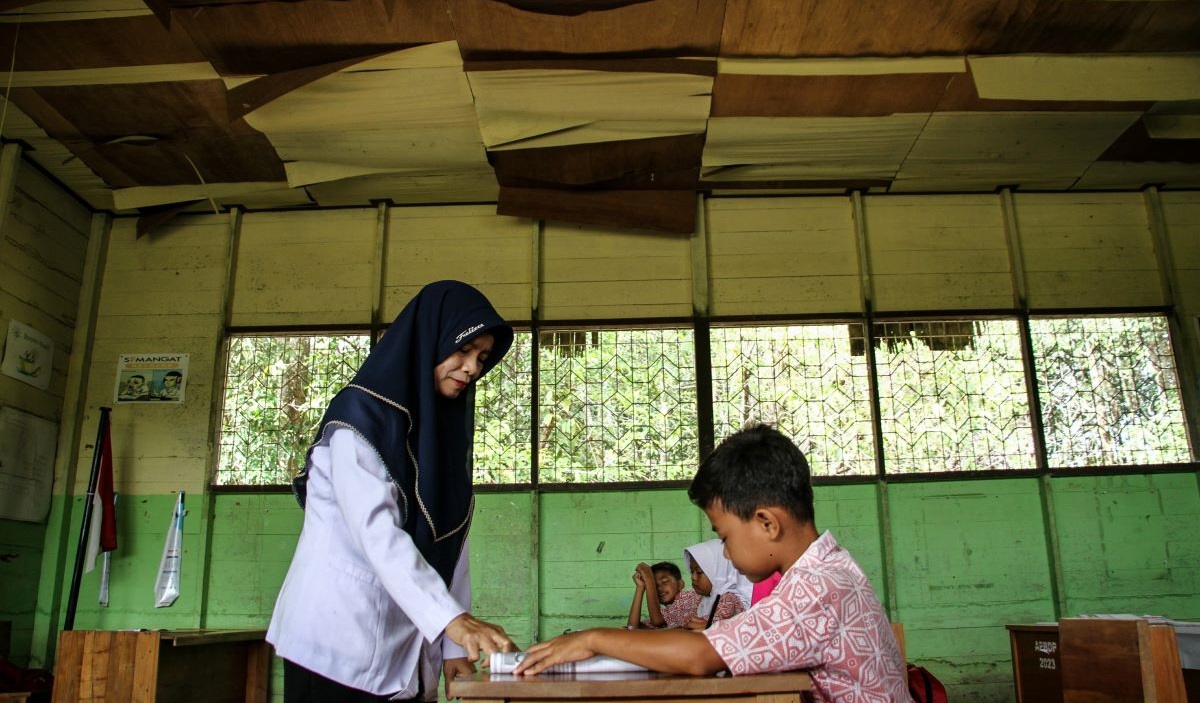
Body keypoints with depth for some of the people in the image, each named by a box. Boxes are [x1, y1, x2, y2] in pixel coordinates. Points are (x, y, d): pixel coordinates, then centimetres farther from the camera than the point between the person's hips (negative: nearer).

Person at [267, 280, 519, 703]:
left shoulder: (448, 428, 11)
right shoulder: (360, 414, -11)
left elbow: (450, 542, 6)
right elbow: (378, 533, -24)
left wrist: (454, 645, 0)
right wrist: (453, 619, -34)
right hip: (339, 641, -6)